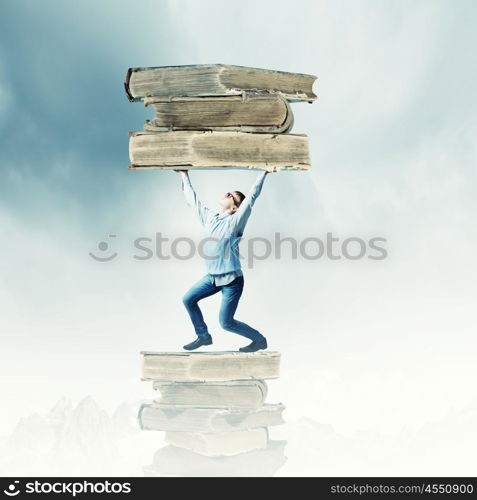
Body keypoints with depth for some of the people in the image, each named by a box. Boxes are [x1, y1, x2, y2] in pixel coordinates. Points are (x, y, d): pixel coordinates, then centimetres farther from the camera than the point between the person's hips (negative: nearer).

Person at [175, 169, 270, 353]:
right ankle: (203, 336, 25)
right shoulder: (209, 218, 6)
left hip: (232, 279, -7)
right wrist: (185, 176, 22)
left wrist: (263, 173, -22)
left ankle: (260, 340, 17)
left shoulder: (235, 222, -13)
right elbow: (192, 200, 17)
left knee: (226, 322, -5)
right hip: (212, 277, 7)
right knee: (188, 299, 9)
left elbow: (252, 197, -20)